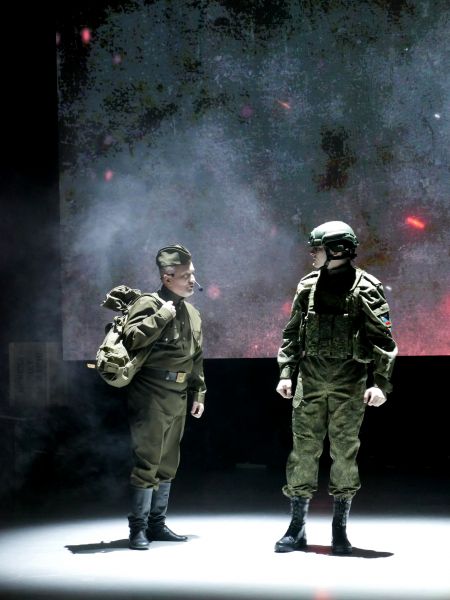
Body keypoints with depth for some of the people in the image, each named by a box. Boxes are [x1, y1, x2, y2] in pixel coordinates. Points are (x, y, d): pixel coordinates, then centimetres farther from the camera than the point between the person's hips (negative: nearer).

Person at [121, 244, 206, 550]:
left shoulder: (193, 313, 17)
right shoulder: (149, 304, -7)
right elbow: (132, 338, -23)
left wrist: (199, 394, 19)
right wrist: (163, 314, -22)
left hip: (178, 396, 8)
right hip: (152, 392, -8)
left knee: (168, 462, 12)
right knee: (148, 460, -8)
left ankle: (157, 523, 21)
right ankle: (139, 528, -2)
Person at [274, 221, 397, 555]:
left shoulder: (365, 288, -5)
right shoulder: (308, 287, 9)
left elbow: (382, 339, -8)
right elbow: (292, 333, 13)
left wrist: (380, 382, -15)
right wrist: (286, 373, 5)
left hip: (349, 384, -3)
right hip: (310, 381, 4)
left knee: (344, 454, 3)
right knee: (303, 451, 2)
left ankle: (340, 530, 13)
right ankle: (297, 529, 9)